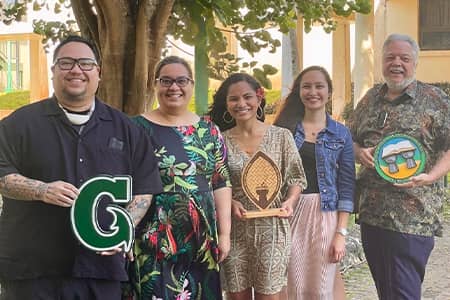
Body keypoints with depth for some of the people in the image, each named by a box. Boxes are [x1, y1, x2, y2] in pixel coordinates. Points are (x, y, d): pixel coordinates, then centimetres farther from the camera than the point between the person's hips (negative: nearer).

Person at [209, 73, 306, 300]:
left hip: (271, 227, -1)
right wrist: (230, 203, -12)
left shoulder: (281, 137, 2)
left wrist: (290, 201, -12)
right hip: (234, 230, 1)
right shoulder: (221, 140, 3)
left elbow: (296, 178, 6)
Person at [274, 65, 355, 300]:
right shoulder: (284, 128, 5)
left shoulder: (341, 134, 4)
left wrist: (341, 232, -5)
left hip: (325, 214, 0)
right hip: (290, 213, 1)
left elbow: (346, 187, 2)